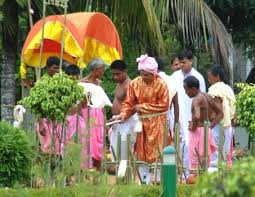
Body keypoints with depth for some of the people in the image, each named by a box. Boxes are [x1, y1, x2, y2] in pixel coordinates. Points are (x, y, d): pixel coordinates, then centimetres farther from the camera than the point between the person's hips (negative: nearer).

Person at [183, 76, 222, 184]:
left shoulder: (197, 100, -17)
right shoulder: (207, 97, 10)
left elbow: (196, 116, -35)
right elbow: (220, 114, 16)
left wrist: (193, 127, -17)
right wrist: (210, 126, 11)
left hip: (198, 131, -9)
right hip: (207, 131, 9)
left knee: (195, 158, -5)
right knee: (205, 159, 13)